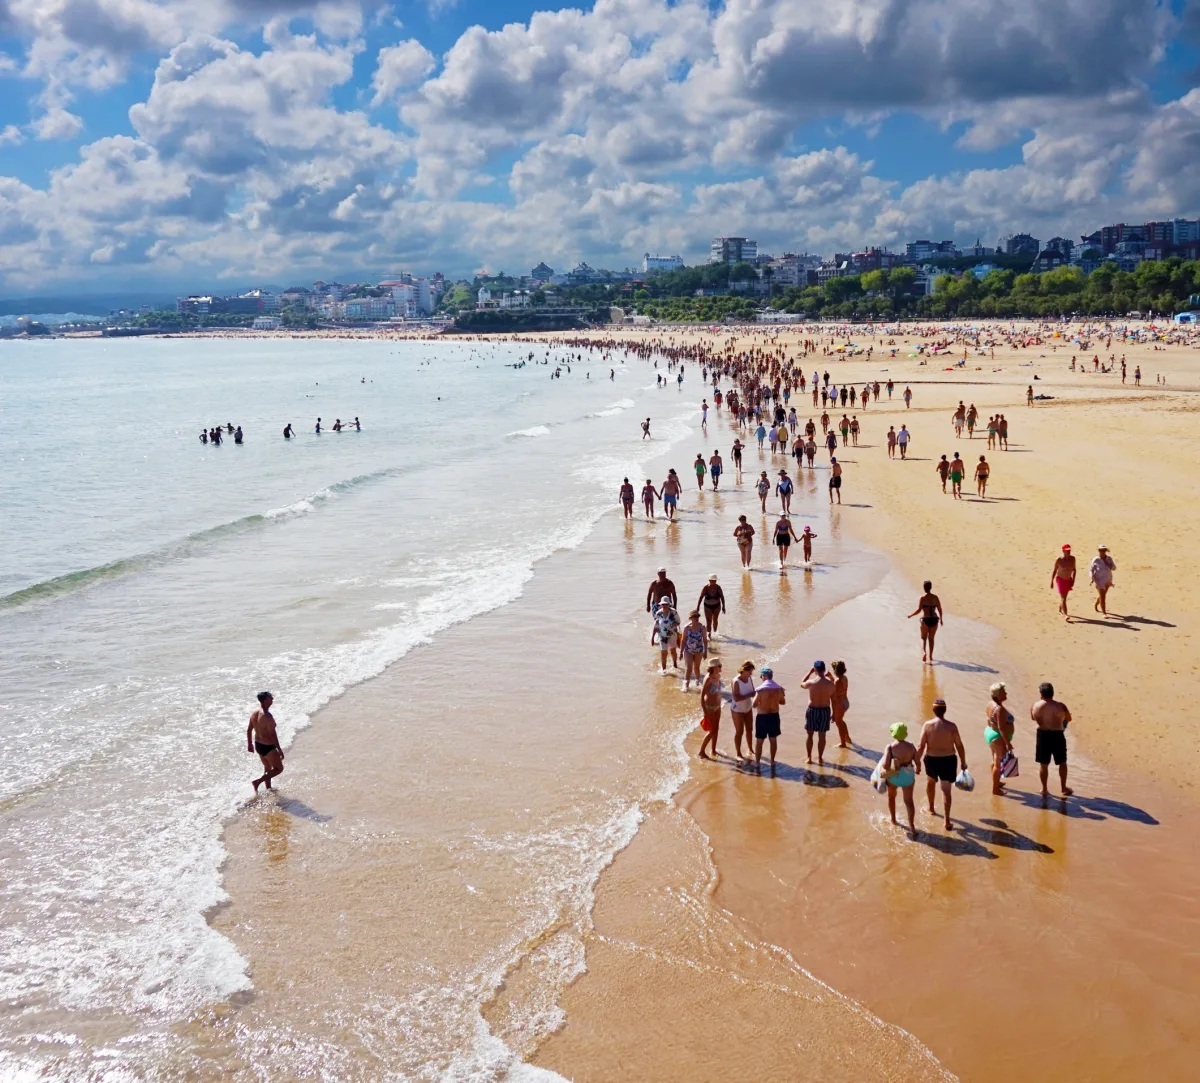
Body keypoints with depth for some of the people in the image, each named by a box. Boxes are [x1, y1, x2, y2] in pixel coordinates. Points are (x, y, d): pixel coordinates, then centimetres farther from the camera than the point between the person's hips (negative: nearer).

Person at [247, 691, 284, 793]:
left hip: (258, 745, 8)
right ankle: (257, 782, -1)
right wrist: (279, 749, -17)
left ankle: (268, 788, 38)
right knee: (279, 769, 8)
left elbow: (249, 730, 9)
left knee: (267, 767, 27)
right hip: (268, 747, -8)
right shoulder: (267, 716, -27)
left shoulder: (254, 714, -1)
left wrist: (249, 744, 22)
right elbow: (272, 735, -25)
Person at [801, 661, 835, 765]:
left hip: (812, 710, -2)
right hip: (825, 710, 2)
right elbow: (833, 700, -1)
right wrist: (833, 713, 11)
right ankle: (820, 758, 21)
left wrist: (809, 672, 11)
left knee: (809, 735, 14)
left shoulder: (811, 683, -16)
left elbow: (802, 684, 8)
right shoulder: (830, 683, -10)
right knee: (822, 736, 13)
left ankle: (809, 758, 19)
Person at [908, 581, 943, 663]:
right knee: (931, 638, 16)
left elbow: (918, 610, -13)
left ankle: (923, 652, -15)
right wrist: (941, 619, 19)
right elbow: (940, 610, 4)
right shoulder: (935, 597, 1)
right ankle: (930, 657, 18)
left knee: (923, 638, 11)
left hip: (925, 619, -3)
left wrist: (910, 615, 2)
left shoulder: (923, 598, -9)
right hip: (934, 619, 3)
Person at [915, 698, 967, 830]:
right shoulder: (951, 726, -11)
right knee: (946, 790, 3)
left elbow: (921, 746, -11)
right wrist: (963, 762, 6)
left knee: (930, 782, 30)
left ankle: (931, 808, 45)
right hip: (948, 760, -1)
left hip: (932, 760, 1)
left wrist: (917, 763, -1)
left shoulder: (927, 725, -12)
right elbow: (959, 746, -7)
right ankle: (947, 821, -1)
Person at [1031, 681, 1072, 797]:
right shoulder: (1060, 706, -15)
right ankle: (1064, 788, 28)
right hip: (1057, 736, -1)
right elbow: (1069, 719, 2)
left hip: (1043, 735, 1)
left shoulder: (1036, 706, -11)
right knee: (1062, 763, 18)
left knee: (1043, 764, 13)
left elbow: (1033, 718, 7)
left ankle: (1044, 789, 20)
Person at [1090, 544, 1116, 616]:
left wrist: (1108, 564, -21)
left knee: (1102, 595, 22)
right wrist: (1092, 578, -22)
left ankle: (1095, 605, 48)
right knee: (1102, 597, -10)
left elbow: (1114, 568, -2)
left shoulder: (1109, 559, -2)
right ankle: (1104, 613, -7)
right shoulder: (1096, 560, -13)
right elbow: (1091, 570, -8)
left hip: (1107, 580, 5)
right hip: (1099, 580, -5)